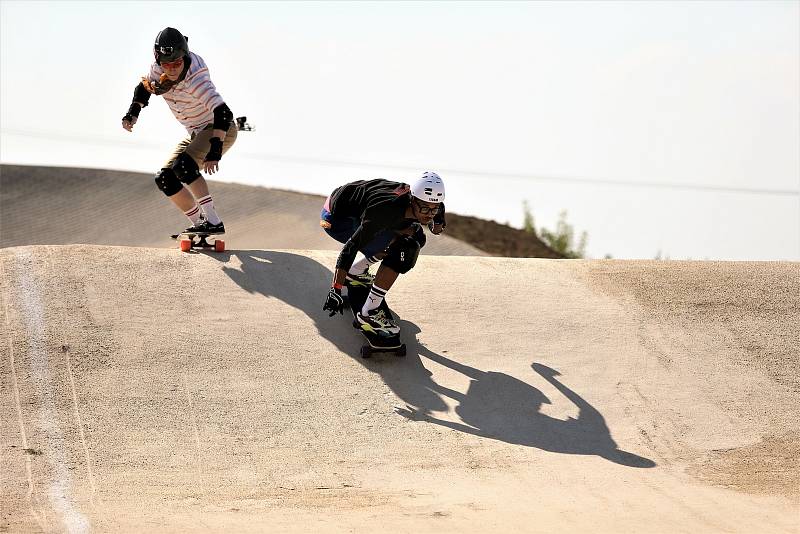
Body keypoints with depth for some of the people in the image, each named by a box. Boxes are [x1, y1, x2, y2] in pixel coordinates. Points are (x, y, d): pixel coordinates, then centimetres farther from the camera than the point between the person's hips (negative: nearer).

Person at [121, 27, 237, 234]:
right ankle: (199, 223, 10)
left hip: (220, 131, -9)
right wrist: (133, 113, -2)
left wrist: (214, 151, -45)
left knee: (182, 166, -31)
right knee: (165, 179, 0)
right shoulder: (159, 70, -11)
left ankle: (214, 222, -30)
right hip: (197, 133, 9)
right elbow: (146, 86, 12)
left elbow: (223, 114, -38)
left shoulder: (195, 80, -32)